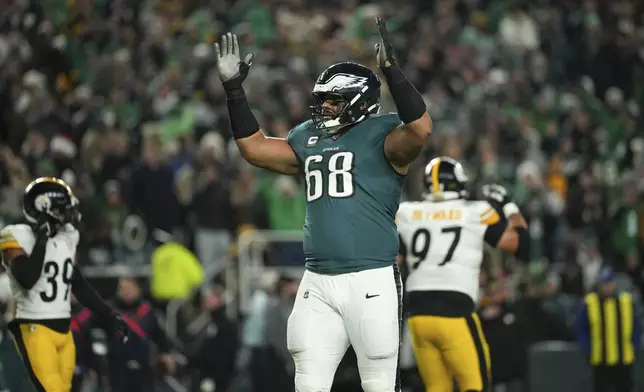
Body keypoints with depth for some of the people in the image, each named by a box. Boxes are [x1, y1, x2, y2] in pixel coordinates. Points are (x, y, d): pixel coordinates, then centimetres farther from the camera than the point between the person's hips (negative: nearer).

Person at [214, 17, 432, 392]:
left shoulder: (381, 135, -3)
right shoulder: (309, 139, 17)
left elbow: (420, 129, -22)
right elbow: (254, 147, 23)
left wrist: (390, 68, -28)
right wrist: (234, 87, 17)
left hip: (372, 281, -7)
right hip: (317, 284, 7)